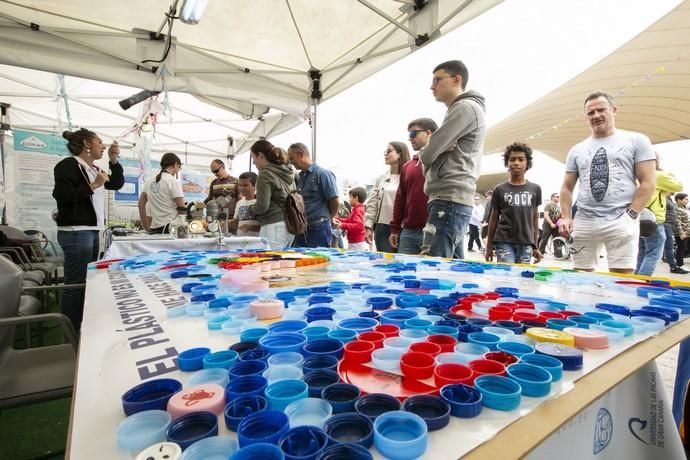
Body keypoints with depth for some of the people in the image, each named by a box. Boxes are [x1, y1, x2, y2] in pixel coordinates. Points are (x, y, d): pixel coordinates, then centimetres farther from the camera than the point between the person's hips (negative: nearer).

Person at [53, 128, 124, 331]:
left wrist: (113, 160, 13)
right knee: (75, 283, -7)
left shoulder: (93, 169, 19)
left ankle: (80, 327, 22)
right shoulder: (68, 165, -7)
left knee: (85, 281, 13)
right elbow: (62, 196, -17)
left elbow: (117, 184, 23)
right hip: (75, 233, -9)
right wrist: (93, 185, -18)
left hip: (92, 231, 9)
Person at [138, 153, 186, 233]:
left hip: (154, 228, 7)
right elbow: (182, 209, -14)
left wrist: (146, 226, 19)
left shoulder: (150, 181, 11)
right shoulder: (173, 182, -9)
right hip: (170, 228, -7)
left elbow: (141, 204, 14)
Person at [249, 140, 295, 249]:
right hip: (289, 226, 9)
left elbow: (262, 206, -15)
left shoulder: (265, 174, -11)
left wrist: (250, 208, 5)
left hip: (274, 226, -9)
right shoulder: (287, 172, 13)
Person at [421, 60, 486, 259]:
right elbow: (440, 152, 24)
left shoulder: (466, 107, -4)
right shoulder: (460, 110, 27)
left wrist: (422, 154, 11)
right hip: (453, 200, 10)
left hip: (449, 200, -10)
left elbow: (429, 153, -11)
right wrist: (428, 156, 3)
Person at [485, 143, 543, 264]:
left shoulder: (535, 189, 8)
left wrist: (535, 246, 10)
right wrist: (489, 247, 7)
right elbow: (494, 219, 7)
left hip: (526, 243, 2)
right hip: (504, 242, -2)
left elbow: (535, 218, 13)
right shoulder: (500, 190, 3)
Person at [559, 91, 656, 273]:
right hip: (583, 223, 3)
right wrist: (566, 217, 1)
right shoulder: (576, 150, 15)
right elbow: (567, 187, 16)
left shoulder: (636, 140, 7)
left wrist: (630, 216, -10)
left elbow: (648, 182, 1)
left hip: (620, 222, -3)